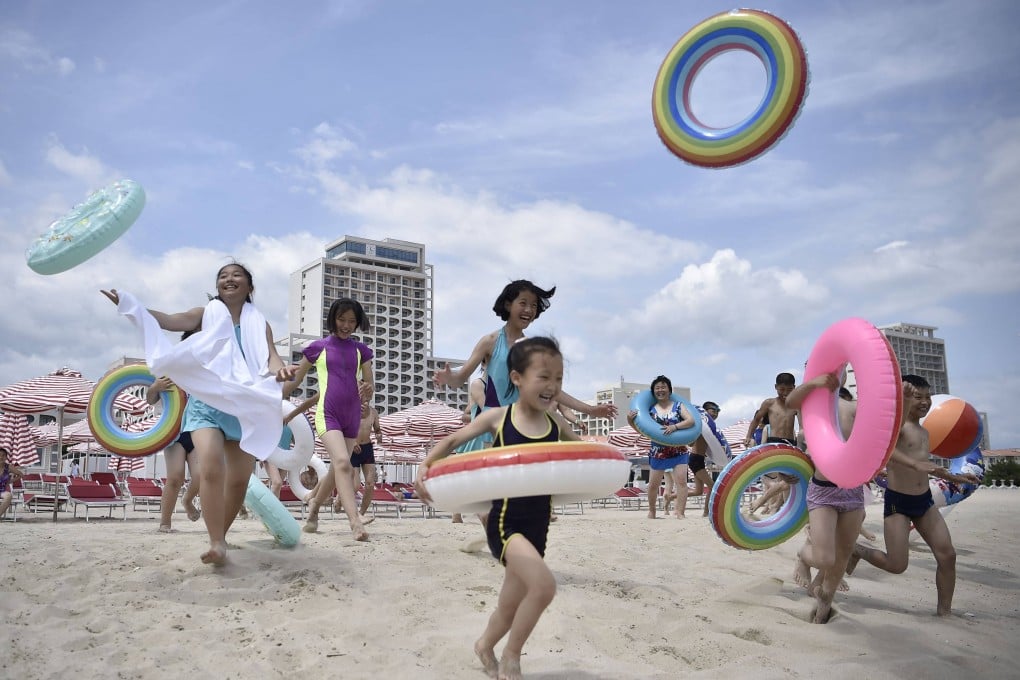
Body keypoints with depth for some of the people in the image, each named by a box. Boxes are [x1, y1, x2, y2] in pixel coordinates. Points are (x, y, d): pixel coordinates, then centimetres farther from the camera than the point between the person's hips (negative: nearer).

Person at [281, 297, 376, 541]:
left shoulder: (361, 350, 11)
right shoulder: (318, 347, 4)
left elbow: (370, 386, 9)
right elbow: (295, 380, 12)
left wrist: (368, 390, -14)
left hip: (352, 416, 4)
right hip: (327, 414, -4)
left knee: (337, 470, 11)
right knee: (342, 462, -25)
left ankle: (313, 507, 38)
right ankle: (355, 522, -33)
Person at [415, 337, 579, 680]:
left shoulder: (555, 422, 3)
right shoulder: (498, 417, -6)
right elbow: (452, 440, 4)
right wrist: (425, 466, -11)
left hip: (538, 527, 5)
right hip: (505, 522, -5)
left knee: (511, 607, 17)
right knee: (544, 585, -25)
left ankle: (486, 645, 51)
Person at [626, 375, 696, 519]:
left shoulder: (678, 406, 1)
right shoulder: (650, 409, 2)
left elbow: (691, 420, -11)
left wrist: (674, 427, -24)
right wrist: (630, 421, -14)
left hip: (678, 451, -1)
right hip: (658, 452, 1)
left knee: (681, 481, -12)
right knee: (653, 484, 8)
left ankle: (680, 513, -10)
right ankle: (651, 511, 29)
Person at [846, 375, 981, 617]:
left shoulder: (924, 432, 13)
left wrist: (954, 477, 33)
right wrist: (915, 464, -45)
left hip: (924, 500, 8)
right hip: (897, 501, -7)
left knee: (947, 555, -1)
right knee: (897, 565, -6)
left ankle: (944, 610, 14)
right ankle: (857, 551, 22)